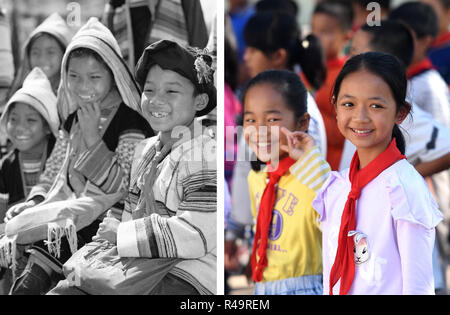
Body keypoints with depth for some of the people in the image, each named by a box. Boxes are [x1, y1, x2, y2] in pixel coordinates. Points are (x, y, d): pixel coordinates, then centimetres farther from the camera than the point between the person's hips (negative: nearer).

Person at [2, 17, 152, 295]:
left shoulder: (130, 123, -9)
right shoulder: (75, 119, 16)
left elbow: (119, 186, -15)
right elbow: (56, 172, 23)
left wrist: (93, 138, -19)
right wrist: (35, 199, 5)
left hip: (105, 221, -7)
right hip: (69, 214, 7)